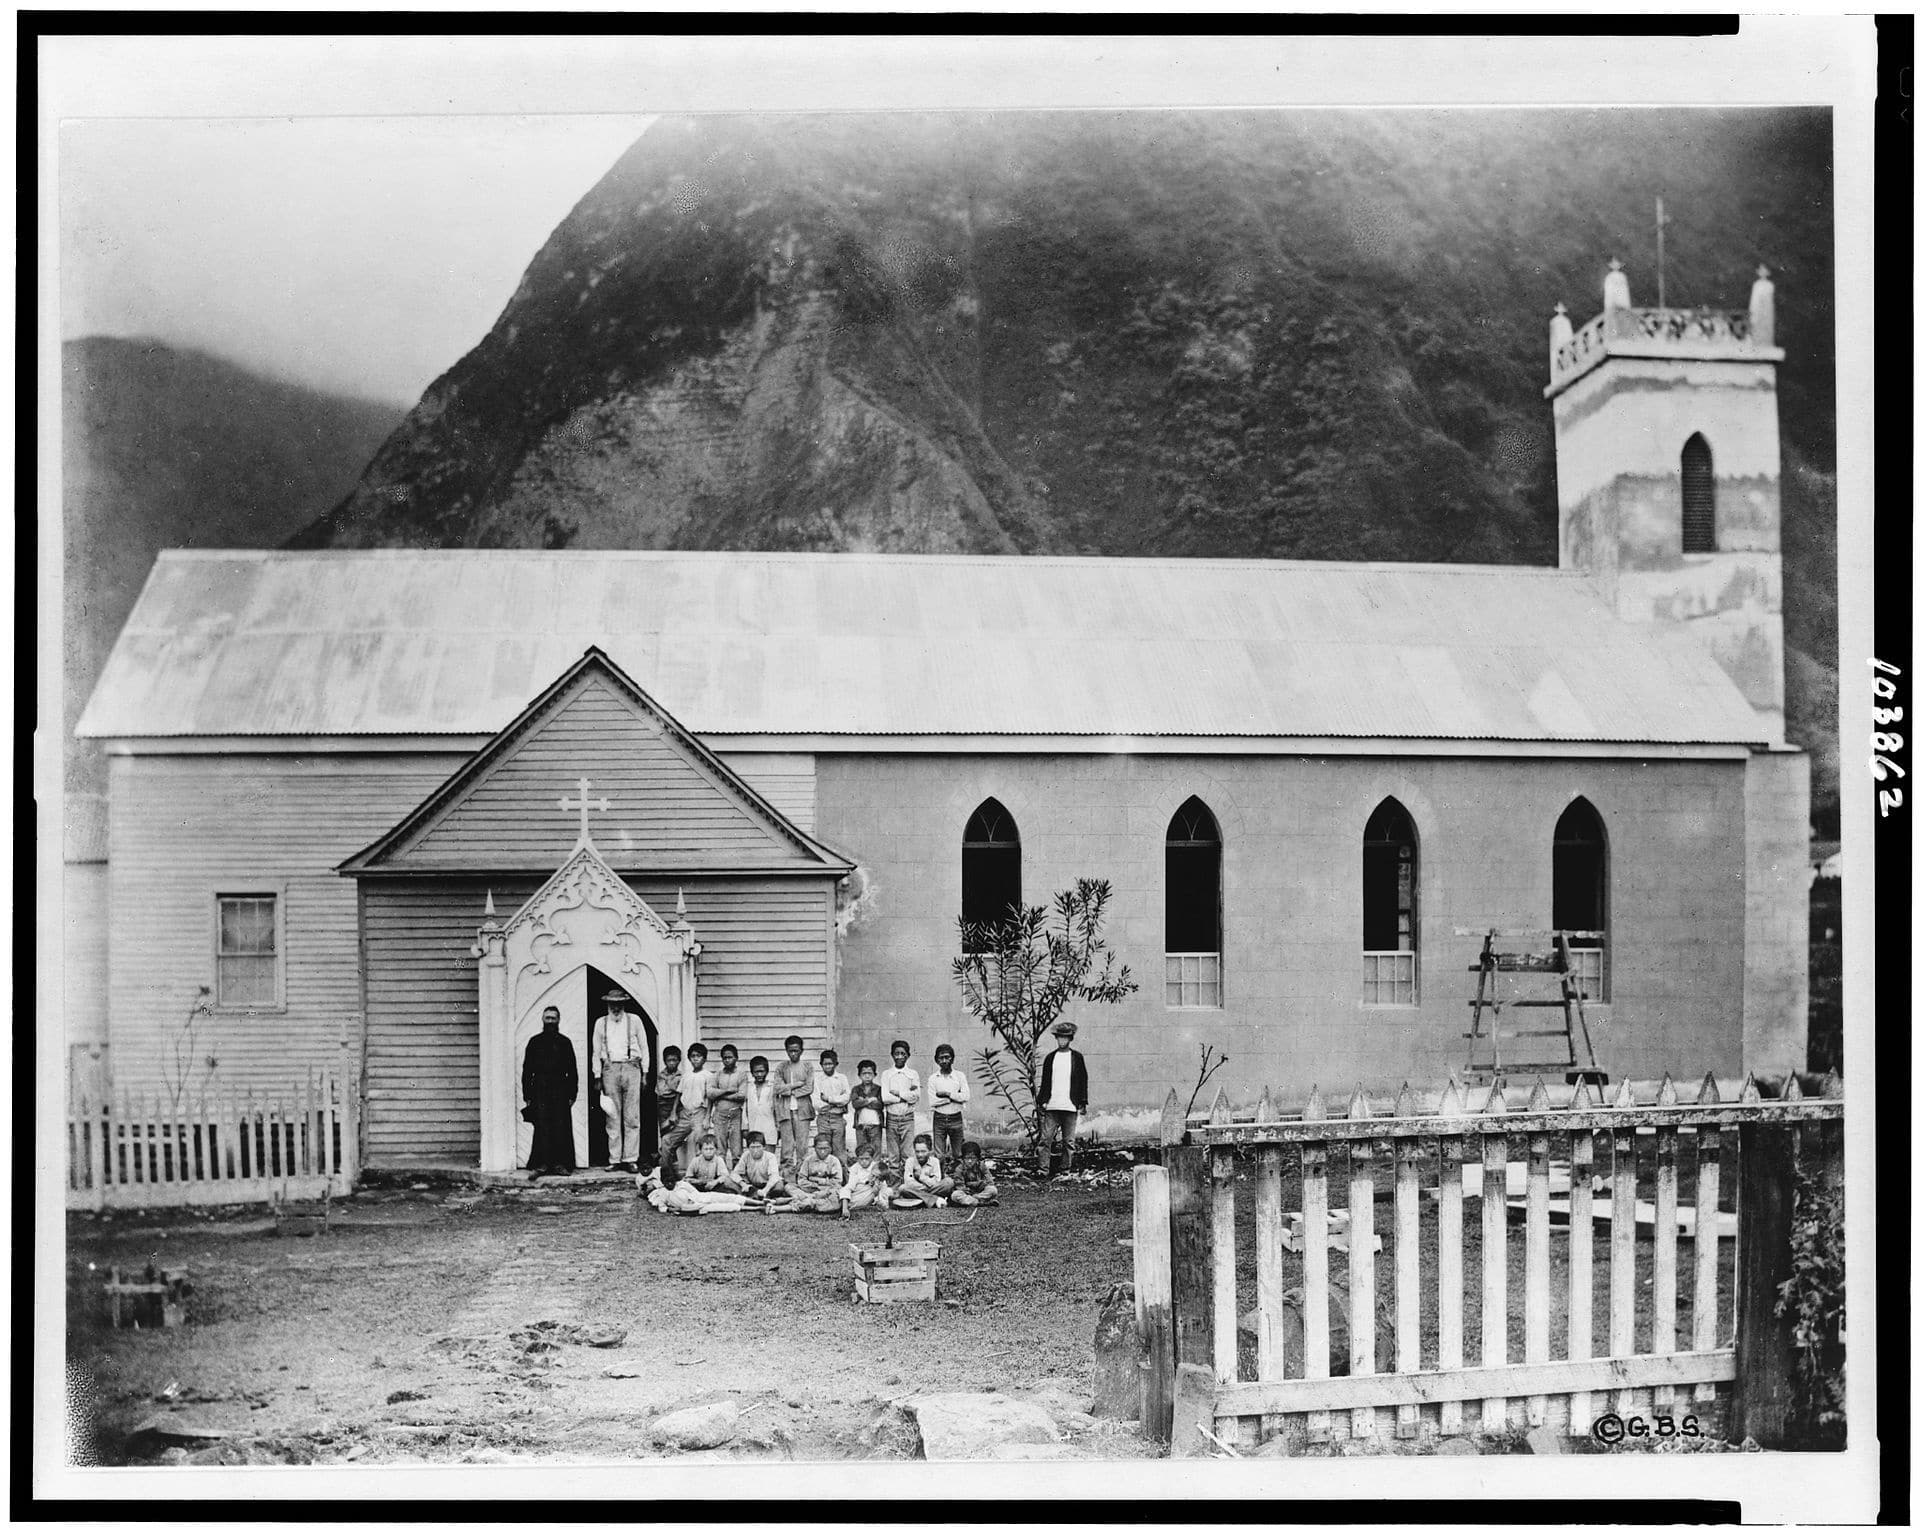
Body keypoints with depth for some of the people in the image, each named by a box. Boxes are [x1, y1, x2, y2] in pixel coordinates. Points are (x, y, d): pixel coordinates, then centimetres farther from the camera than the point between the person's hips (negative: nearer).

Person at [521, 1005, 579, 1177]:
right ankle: (541, 1165, -2)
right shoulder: (534, 1042, 10)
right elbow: (527, 1069, 8)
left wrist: (572, 1094, 2)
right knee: (541, 1129, -4)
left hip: (560, 1089, 1)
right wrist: (527, 1094, 1)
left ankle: (560, 1164, 3)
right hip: (540, 1090, 0)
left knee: (561, 1129, -2)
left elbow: (572, 1070, 10)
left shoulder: (564, 1043, 11)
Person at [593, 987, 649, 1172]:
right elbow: (596, 1052, 13)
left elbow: (644, 1048, 10)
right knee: (612, 1119, 0)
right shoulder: (600, 1023, 11)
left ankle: (631, 1159, -3)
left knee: (632, 1118, -4)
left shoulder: (634, 1020, 8)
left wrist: (644, 1074, 4)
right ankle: (614, 1160, 2)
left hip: (631, 1068, -1)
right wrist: (598, 1077, 5)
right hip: (610, 1069, 1)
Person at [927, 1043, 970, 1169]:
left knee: (958, 1155, 3)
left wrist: (947, 1094, -12)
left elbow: (966, 1096, -8)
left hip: (956, 1118, 0)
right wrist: (955, 1097, -9)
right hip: (939, 1119, 0)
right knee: (939, 1156, -2)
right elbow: (932, 1102, -7)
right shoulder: (933, 1078, 3)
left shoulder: (960, 1076, 4)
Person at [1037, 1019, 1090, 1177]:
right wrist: (1043, 1102, 5)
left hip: (1070, 1106, -1)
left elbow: (1083, 1082, 7)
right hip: (1052, 1106, 1)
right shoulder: (1050, 1058, 12)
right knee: (1045, 1138, -6)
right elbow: (1044, 1081, 13)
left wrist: (1082, 1103, 1)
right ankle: (1043, 1170, -5)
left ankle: (1065, 1170, 8)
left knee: (1068, 1141, 2)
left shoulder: (1077, 1058, 7)